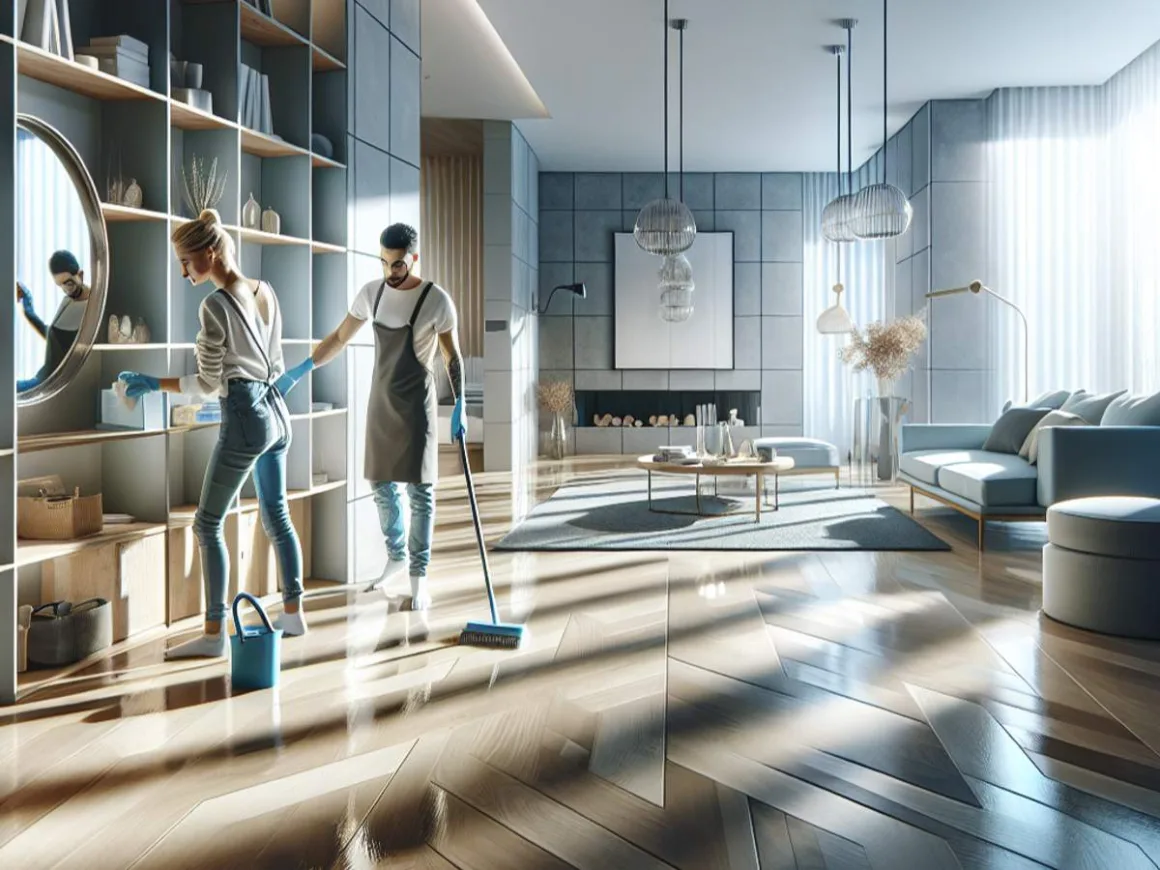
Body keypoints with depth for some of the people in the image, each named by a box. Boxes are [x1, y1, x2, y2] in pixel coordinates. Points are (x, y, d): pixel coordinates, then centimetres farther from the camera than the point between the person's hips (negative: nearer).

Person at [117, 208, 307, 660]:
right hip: (277, 411, 8)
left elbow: (207, 384, -12)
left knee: (208, 524, 2)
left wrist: (153, 383, -2)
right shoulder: (266, 292, 7)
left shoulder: (214, 305, -16)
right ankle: (293, 613, 26)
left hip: (244, 419, -8)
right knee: (278, 516, 17)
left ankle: (214, 633, 7)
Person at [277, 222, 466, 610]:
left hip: (416, 403, -5)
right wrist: (300, 370, 5)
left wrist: (460, 406, -13)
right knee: (381, 483, 12)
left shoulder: (436, 299, -10)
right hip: (381, 401, 5)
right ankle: (396, 556, 31)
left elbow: (453, 357, -4)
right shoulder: (371, 292, 3)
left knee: (419, 489, -4)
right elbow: (339, 337, 12)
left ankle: (419, 577, 3)